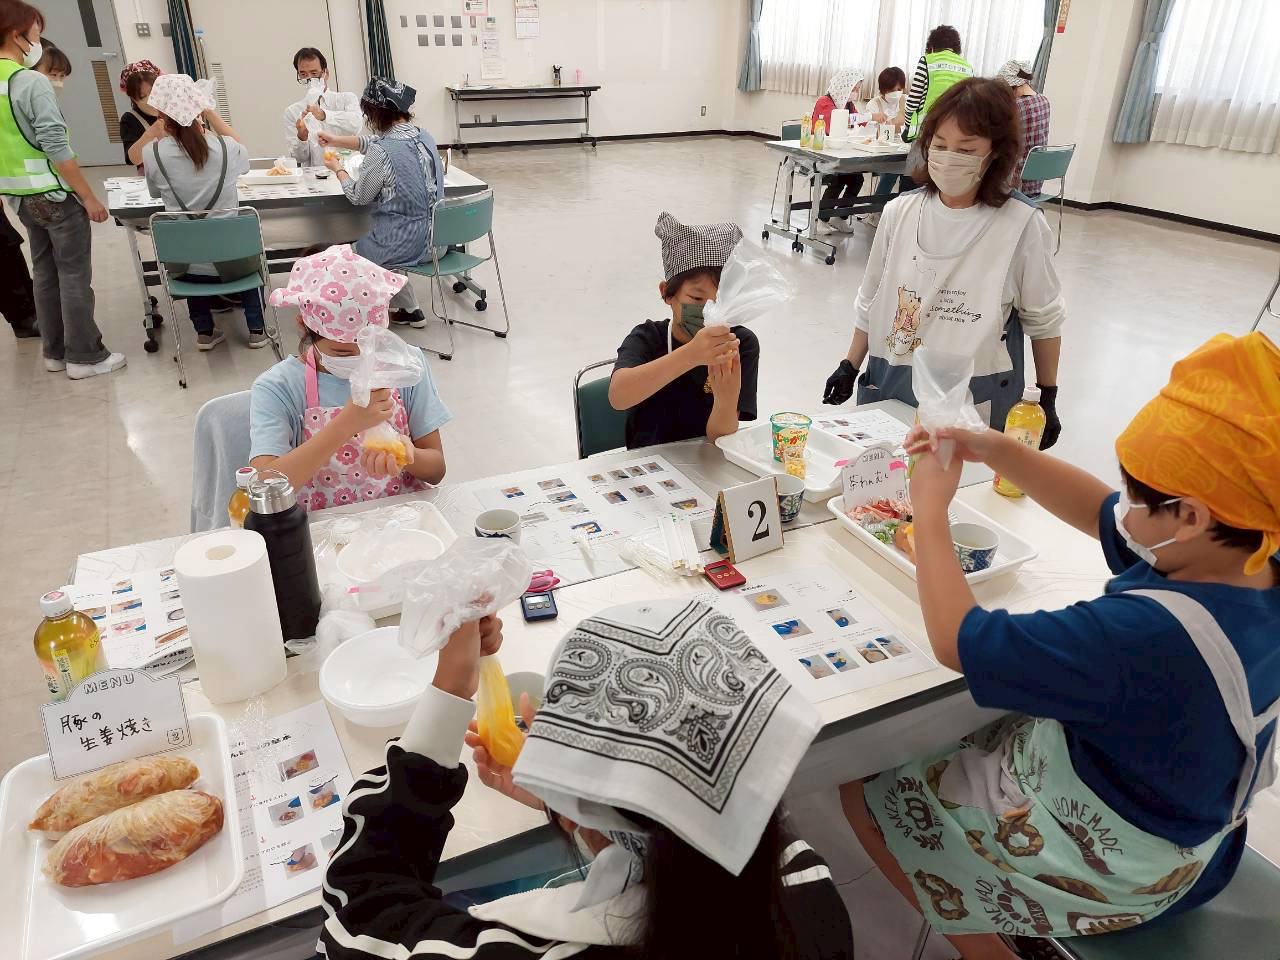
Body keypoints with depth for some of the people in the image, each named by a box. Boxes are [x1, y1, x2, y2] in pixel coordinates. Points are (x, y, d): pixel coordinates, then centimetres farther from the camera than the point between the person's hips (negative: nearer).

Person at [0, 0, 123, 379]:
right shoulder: (32, 81, -16)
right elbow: (57, 147, -20)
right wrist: (89, 197, -15)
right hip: (54, 193, -8)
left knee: (45, 272, 15)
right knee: (74, 275, -1)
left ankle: (56, 352, 22)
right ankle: (84, 357, 4)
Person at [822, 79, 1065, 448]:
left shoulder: (1022, 223, -9)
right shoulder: (900, 212, 0)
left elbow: (1044, 320, 1)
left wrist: (1047, 398, 6)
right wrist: (849, 368, 13)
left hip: (977, 402, -3)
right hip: (889, 388, 3)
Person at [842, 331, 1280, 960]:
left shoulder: (1153, 632, -42)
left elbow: (957, 641, -33)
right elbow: (1100, 512, 1)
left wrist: (930, 511, -21)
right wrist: (997, 451, -10)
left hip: (1106, 863, -8)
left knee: (865, 793, 5)